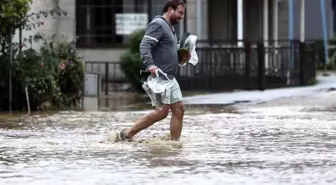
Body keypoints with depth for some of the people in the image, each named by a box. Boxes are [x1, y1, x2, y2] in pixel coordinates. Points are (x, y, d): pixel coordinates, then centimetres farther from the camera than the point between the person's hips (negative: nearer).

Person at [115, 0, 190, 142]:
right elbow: (144, 46, -22)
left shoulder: (169, 27, 21)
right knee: (162, 111, -14)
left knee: (179, 109, 6)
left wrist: (181, 58, 12)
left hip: (169, 77, 10)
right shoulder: (157, 25, -10)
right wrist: (150, 65, -37)